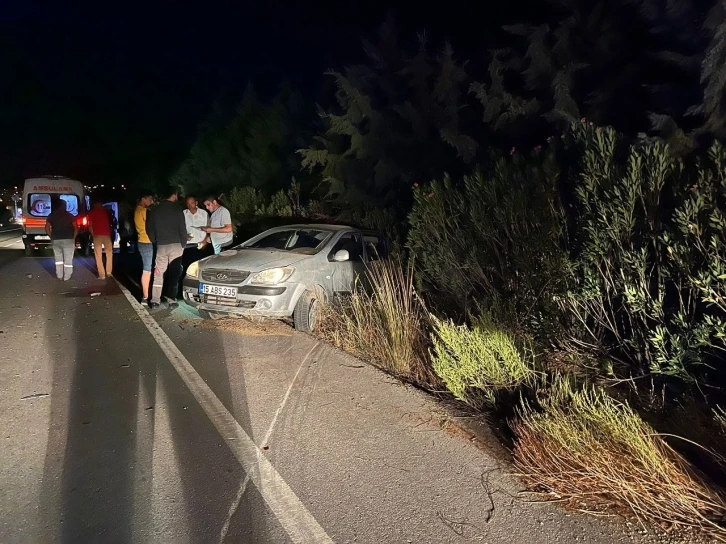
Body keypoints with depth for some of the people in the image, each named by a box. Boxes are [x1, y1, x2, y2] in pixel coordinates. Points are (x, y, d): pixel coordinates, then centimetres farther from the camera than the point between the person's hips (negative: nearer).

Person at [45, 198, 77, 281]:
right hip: (68, 240, -3)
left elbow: (47, 228, 0)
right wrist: (73, 237, 3)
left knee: (58, 258, 17)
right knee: (68, 259, 3)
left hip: (56, 240, 3)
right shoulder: (69, 215, 0)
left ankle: (59, 275, 17)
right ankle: (67, 277, 4)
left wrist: (52, 237, 8)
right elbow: (76, 228, -6)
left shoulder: (51, 215, 6)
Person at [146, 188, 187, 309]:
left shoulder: (156, 210, 6)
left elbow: (149, 228, 9)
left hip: (161, 246, 3)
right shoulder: (177, 210, -6)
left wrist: (155, 241, 17)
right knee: (174, 273, 3)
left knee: (158, 273, 7)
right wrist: (183, 244, 5)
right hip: (175, 245, -3)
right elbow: (182, 229, -7)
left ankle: (155, 300, 3)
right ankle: (172, 299, 3)